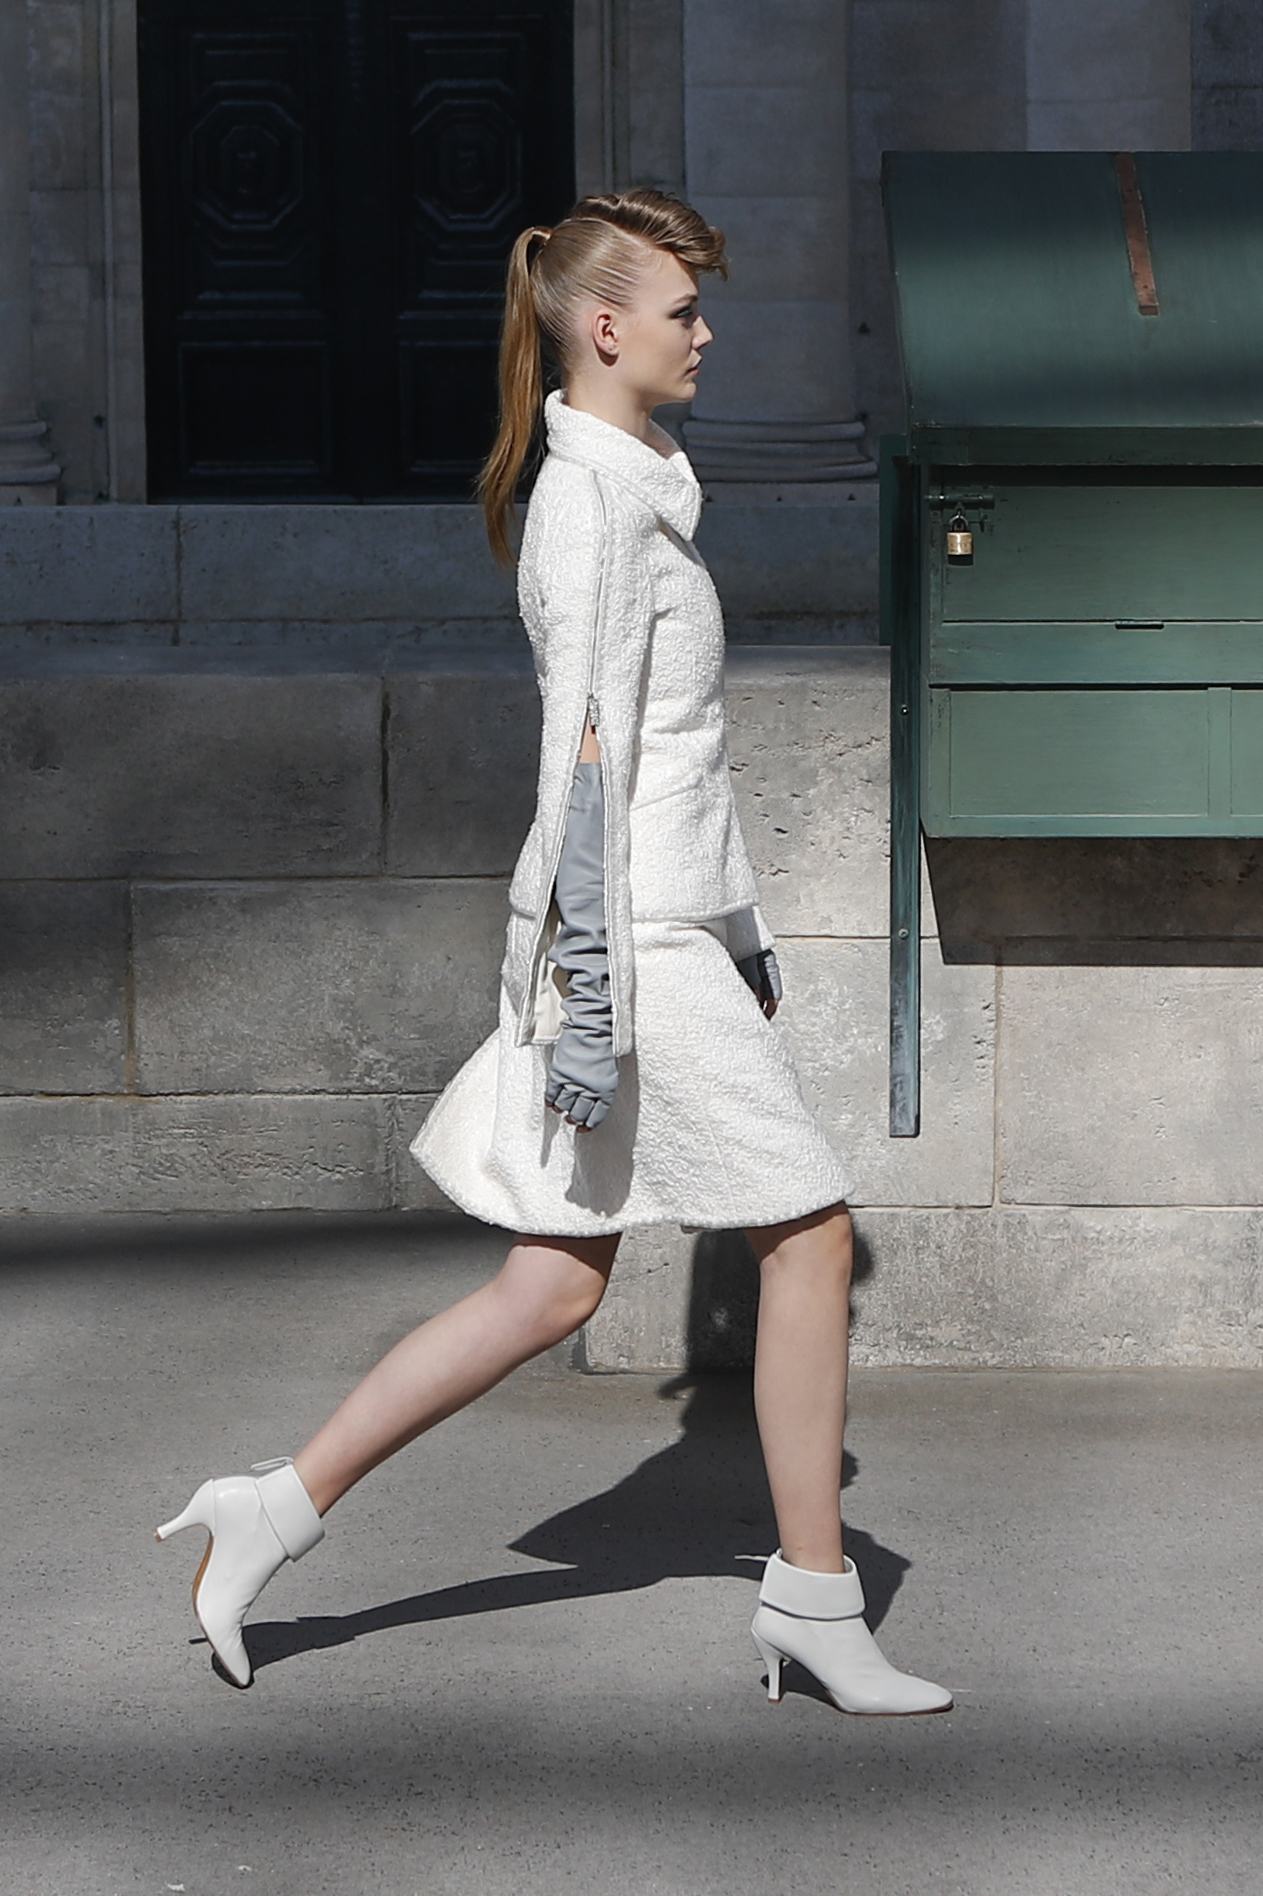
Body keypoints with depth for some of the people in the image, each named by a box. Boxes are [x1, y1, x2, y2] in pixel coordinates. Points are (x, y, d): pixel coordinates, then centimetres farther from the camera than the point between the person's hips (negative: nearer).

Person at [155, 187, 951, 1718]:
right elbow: (587, 750, -20)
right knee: (809, 1234, -1)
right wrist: (592, 981, -23)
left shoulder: (629, 484, 18)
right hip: (637, 943, -10)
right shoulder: (595, 499, -13)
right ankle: (814, 1604, 9)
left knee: (556, 1287, 9)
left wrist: (738, 929, 25)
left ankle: (277, 1507, 13)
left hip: (671, 925, 10)